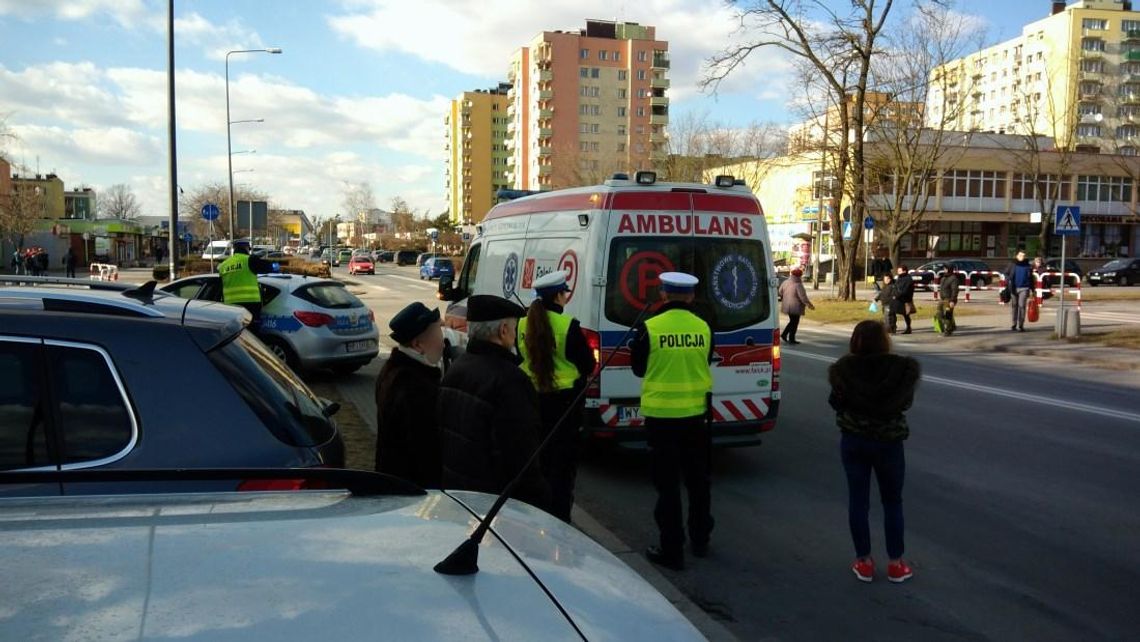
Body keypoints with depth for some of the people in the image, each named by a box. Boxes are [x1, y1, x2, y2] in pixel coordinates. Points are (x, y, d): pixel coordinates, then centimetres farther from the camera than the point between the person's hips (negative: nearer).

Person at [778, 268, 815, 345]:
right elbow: (803, 297, -20)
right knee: (794, 323, 5)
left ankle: (784, 334, 18)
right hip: (795, 307, -7)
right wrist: (810, 305, -10)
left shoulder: (785, 283, 2)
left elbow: (780, 292, 14)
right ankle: (791, 339, 11)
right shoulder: (798, 285, -20)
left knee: (792, 321, 22)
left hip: (787, 306, 7)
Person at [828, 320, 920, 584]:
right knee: (892, 502, 14)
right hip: (888, 442, -1)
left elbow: (835, 402, -2)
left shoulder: (844, 369, -12)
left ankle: (864, 562, 18)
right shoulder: (900, 369, -15)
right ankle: (895, 563, 20)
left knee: (858, 500, 11)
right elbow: (906, 401, -3)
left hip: (853, 441, 1)